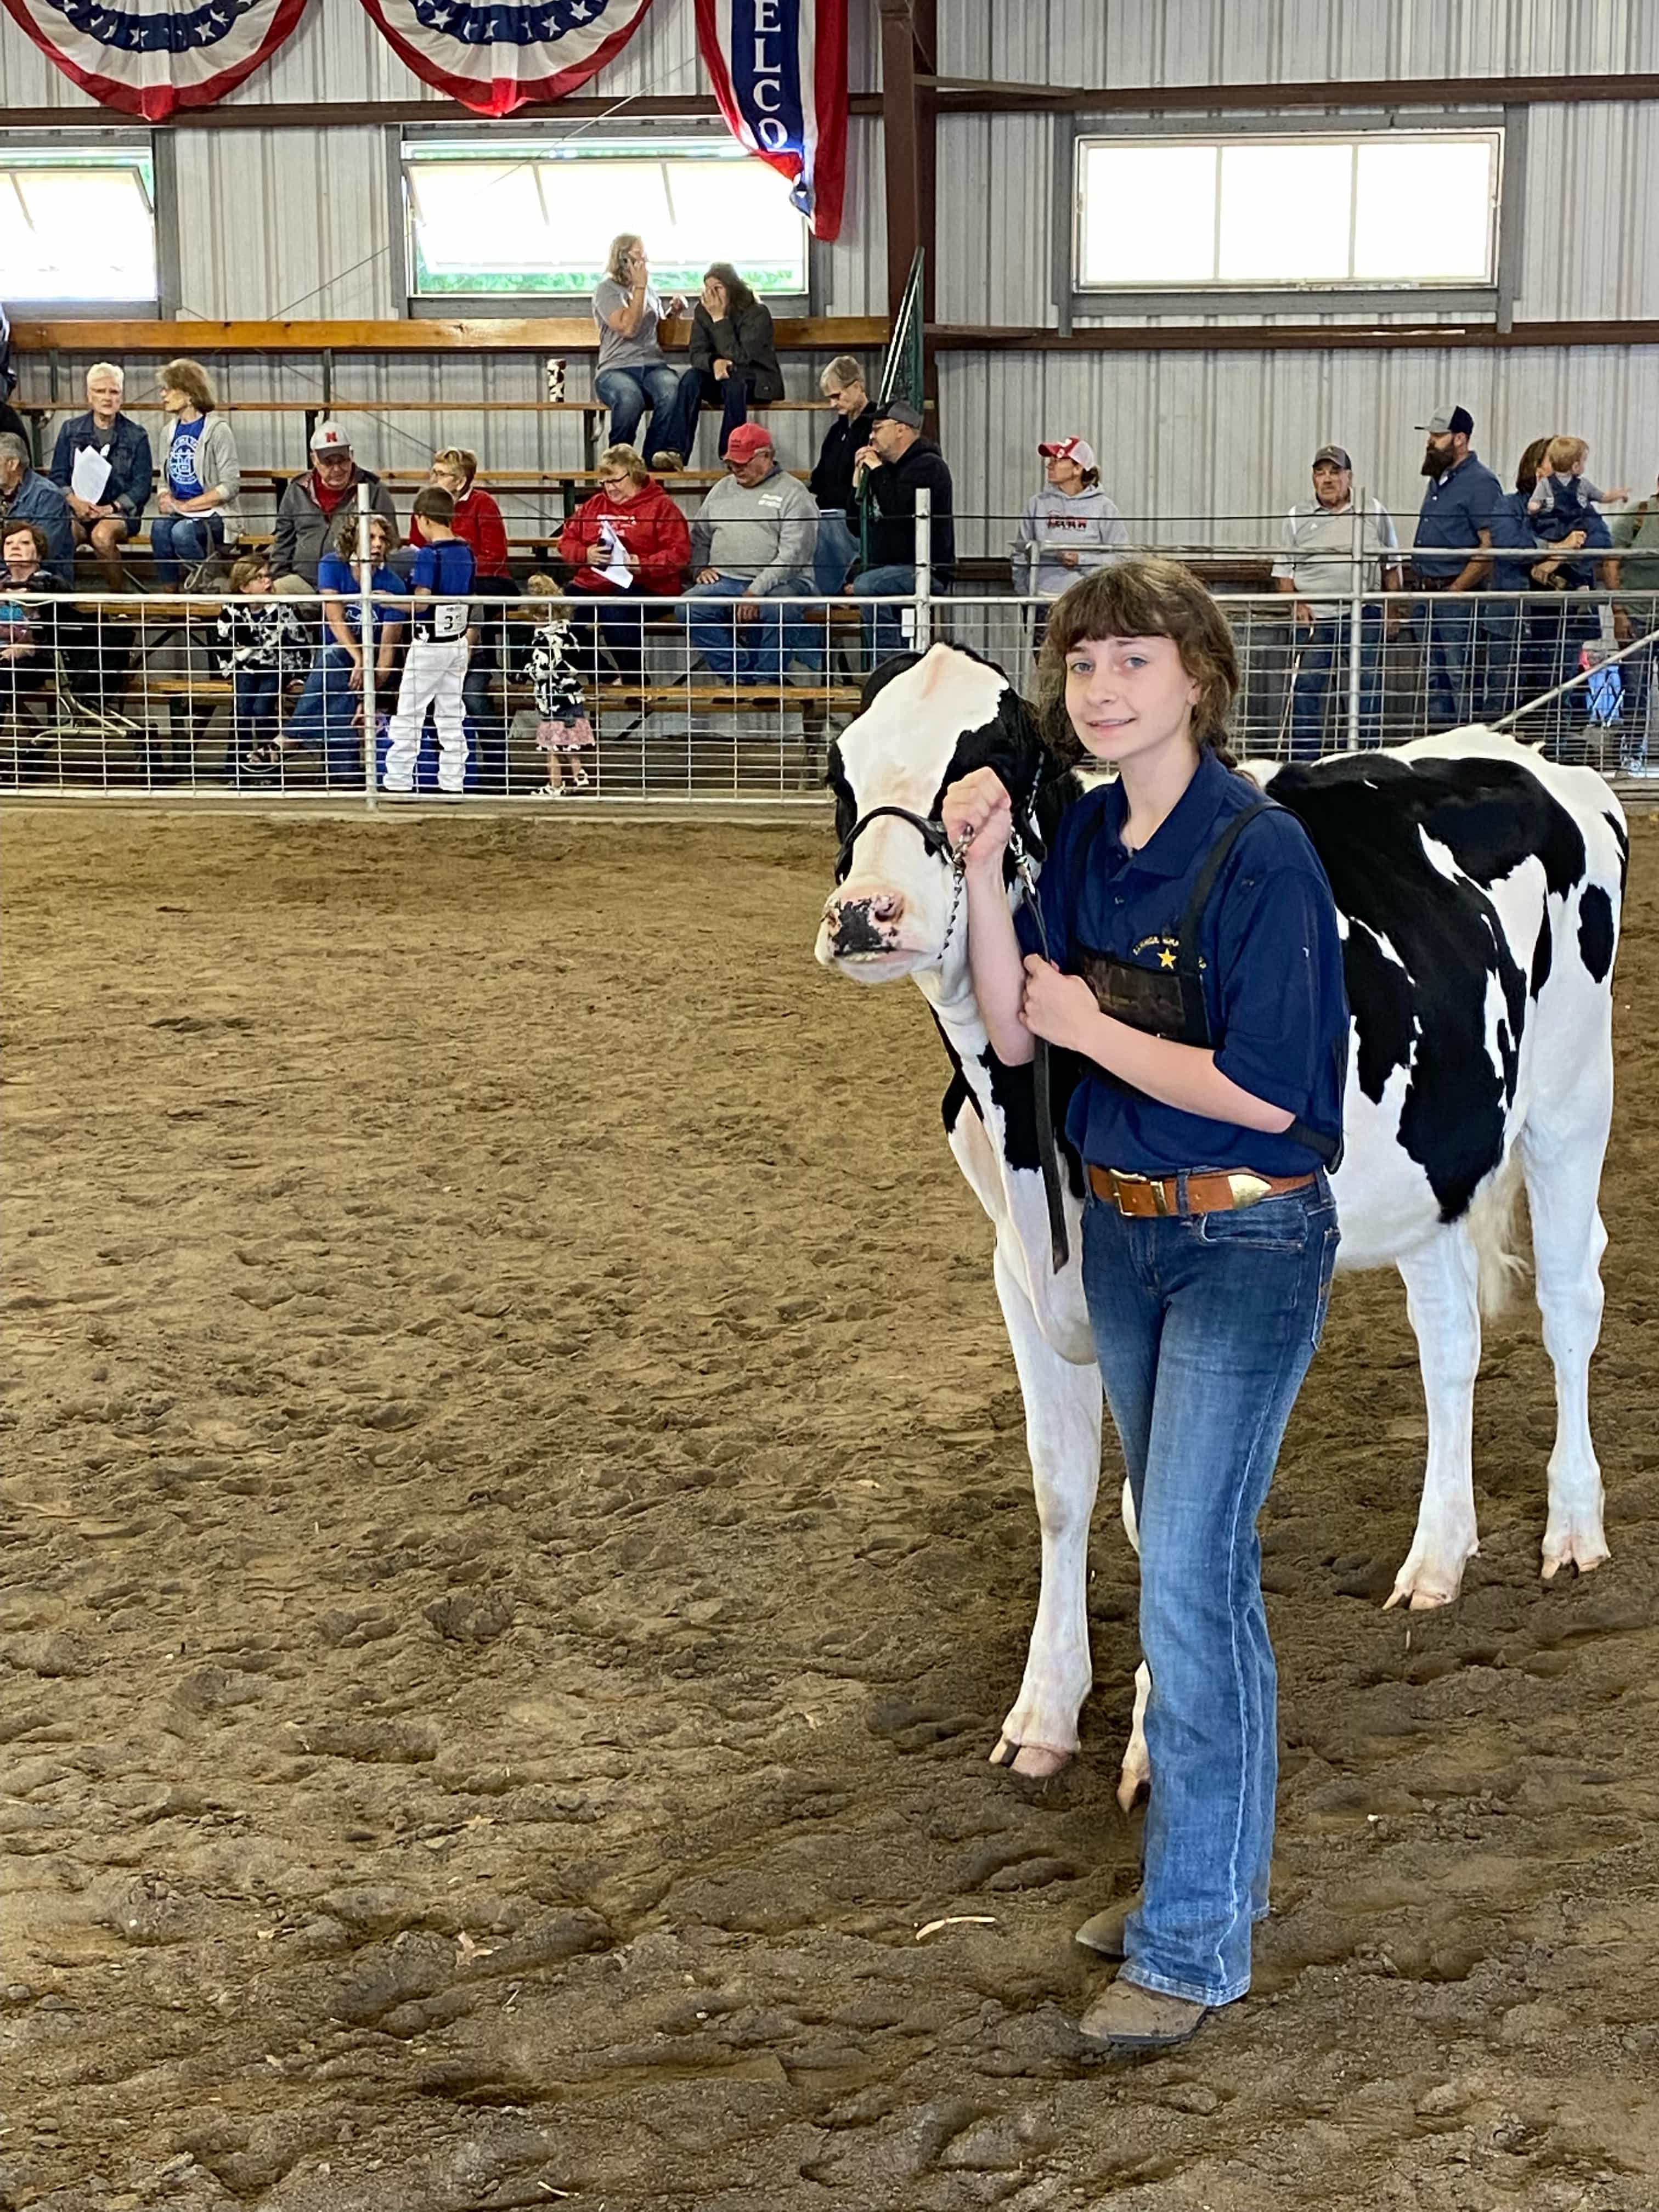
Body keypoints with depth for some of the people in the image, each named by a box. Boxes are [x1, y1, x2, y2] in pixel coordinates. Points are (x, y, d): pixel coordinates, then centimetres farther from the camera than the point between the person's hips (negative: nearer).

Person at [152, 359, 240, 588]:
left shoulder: (217, 430, -4)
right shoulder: (170, 432, 16)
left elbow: (230, 485, -10)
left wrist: (185, 506, -14)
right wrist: (165, 499, -4)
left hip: (213, 515, -4)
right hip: (179, 515, 5)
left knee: (182, 532, -35)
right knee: (159, 528, -30)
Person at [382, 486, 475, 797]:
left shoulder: (428, 554, -16)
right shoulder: (466, 552, 6)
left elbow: (421, 602, -21)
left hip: (429, 643, -7)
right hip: (458, 641, 7)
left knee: (409, 714, 0)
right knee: (451, 715, 11)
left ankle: (398, 781, 2)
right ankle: (453, 783, 11)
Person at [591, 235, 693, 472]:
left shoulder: (650, 289, 23)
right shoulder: (607, 289, 4)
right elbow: (628, 327, -11)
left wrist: (673, 312, 15)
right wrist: (639, 287, -5)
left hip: (654, 365, 4)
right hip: (616, 369, -4)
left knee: (672, 390, -35)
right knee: (630, 397, -41)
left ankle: (659, 453, -32)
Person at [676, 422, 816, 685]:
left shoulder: (793, 493, 1)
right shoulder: (721, 490, 21)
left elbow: (792, 556, -9)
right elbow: (699, 536, 29)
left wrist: (756, 592, -19)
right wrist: (702, 567, 7)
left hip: (777, 583, -5)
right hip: (724, 582, 5)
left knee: (780, 609, -38)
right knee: (688, 607, -23)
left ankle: (767, 679, -18)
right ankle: (738, 674, -16)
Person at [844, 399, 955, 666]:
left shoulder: (928, 466, -6)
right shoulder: (888, 470, 21)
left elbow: (897, 510, -23)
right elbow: (856, 526, 19)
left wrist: (877, 471, -10)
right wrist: (859, 478, 8)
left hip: (926, 570, -10)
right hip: (891, 569, 10)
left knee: (866, 586, -29)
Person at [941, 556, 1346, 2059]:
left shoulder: (1261, 852, -19)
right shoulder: (1088, 839, 4)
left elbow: (1265, 1091, -23)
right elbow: (1012, 1034, 1)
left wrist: (1089, 1024, -14)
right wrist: (983, 868, -9)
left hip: (1249, 1245, -8)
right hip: (1123, 1231, 8)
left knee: (1189, 1576, -8)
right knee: (1191, 1561, 17)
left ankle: (1193, 1944, 4)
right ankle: (1219, 1869, 32)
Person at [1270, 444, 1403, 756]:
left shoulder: (1374, 513, 10)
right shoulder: (1298, 518, 10)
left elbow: (1392, 567, 13)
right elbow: (1283, 571, 10)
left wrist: (1392, 611, 8)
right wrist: (1296, 603, -6)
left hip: (1363, 616, 0)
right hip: (1312, 616, 0)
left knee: (1366, 689, 1)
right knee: (1306, 689, -3)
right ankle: (1304, 762, 2)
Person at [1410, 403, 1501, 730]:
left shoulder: (1481, 483, -10)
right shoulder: (1439, 480, 18)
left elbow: (1491, 547, -17)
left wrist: (1455, 590, -18)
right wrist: (1420, 586, 15)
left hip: (1459, 597, -9)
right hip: (1429, 598, 9)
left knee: (1461, 683, -9)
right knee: (1435, 679, 12)